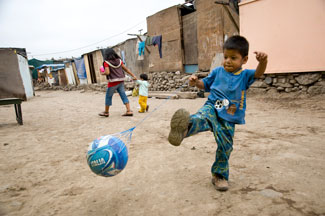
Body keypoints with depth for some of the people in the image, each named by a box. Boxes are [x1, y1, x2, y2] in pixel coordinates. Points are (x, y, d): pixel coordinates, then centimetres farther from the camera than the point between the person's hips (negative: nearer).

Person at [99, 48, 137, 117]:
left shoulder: (106, 62, -8)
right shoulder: (119, 60, 8)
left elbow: (107, 72, -18)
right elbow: (126, 69, 7)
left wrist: (102, 73, 2)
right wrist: (133, 76, 10)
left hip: (113, 82, -5)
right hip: (121, 81, 5)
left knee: (108, 97, 10)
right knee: (123, 95, 5)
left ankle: (106, 112, 23)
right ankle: (129, 111, 0)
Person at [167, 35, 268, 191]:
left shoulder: (245, 75, 4)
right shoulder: (217, 71, 7)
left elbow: (259, 73, -15)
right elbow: (205, 84, 19)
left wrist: (263, 61, -36)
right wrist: (196, 82, -3)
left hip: (228, 119, 1)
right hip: (211, 108, 0)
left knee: (225, 147, 5)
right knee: (201, 118, -37)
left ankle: (220, 175, 26)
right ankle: (184, 129, -70)